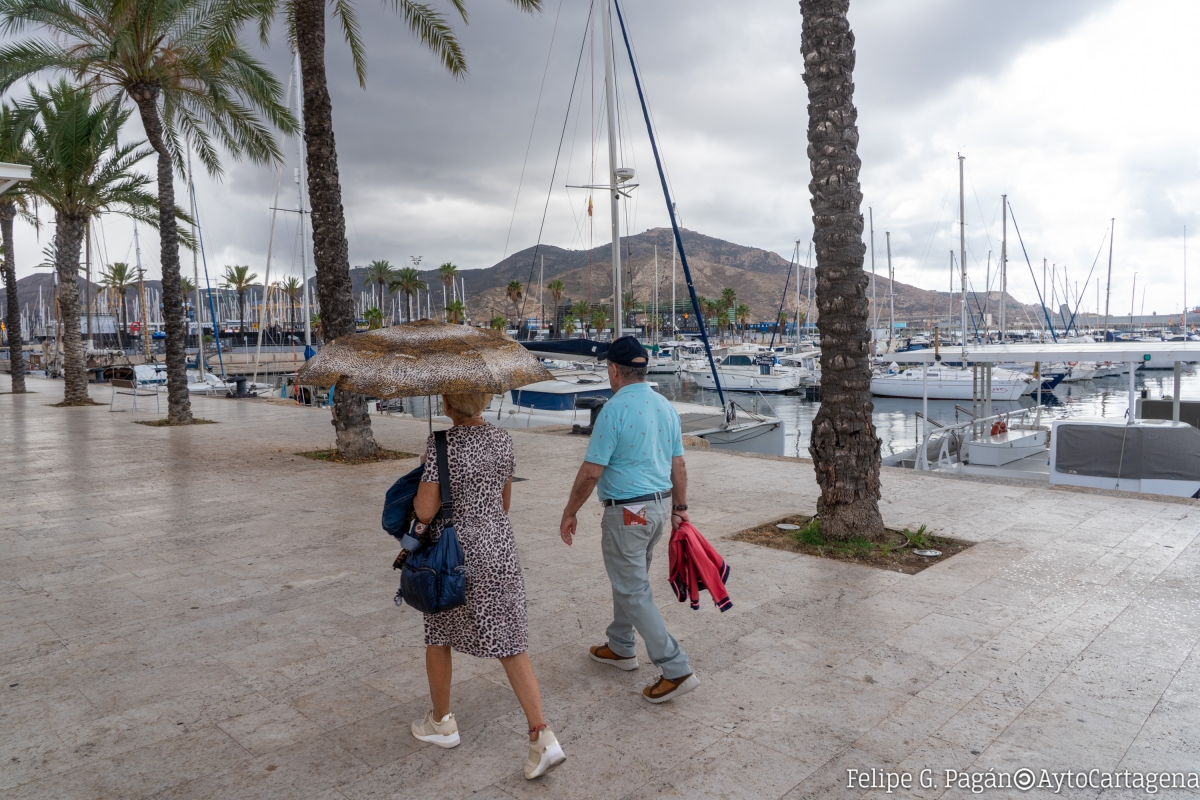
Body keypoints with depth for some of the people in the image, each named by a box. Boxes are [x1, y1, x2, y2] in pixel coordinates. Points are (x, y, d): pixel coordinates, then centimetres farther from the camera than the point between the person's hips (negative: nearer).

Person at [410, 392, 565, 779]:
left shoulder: (443, 443, -16)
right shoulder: (503, 440, 1)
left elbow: (425, 509, -18)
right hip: (500, 551, 5)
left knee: (438, 636, 20)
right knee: (510, 643, 8)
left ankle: (442, 723, 36)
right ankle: (543, 737, 1)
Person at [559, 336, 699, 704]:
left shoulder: (614, 409, -19)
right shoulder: (666, 406, 5)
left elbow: (591, 471, -18)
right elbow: (678, 466, 9)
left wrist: (570, 513, -7)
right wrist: (679, 508, 19)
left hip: (627, 512, -8)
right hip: (660, 506, 9)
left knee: (634, 591, 1)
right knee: (628, 578, 23)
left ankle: (676, 670, 1)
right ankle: (621, 648, 38)